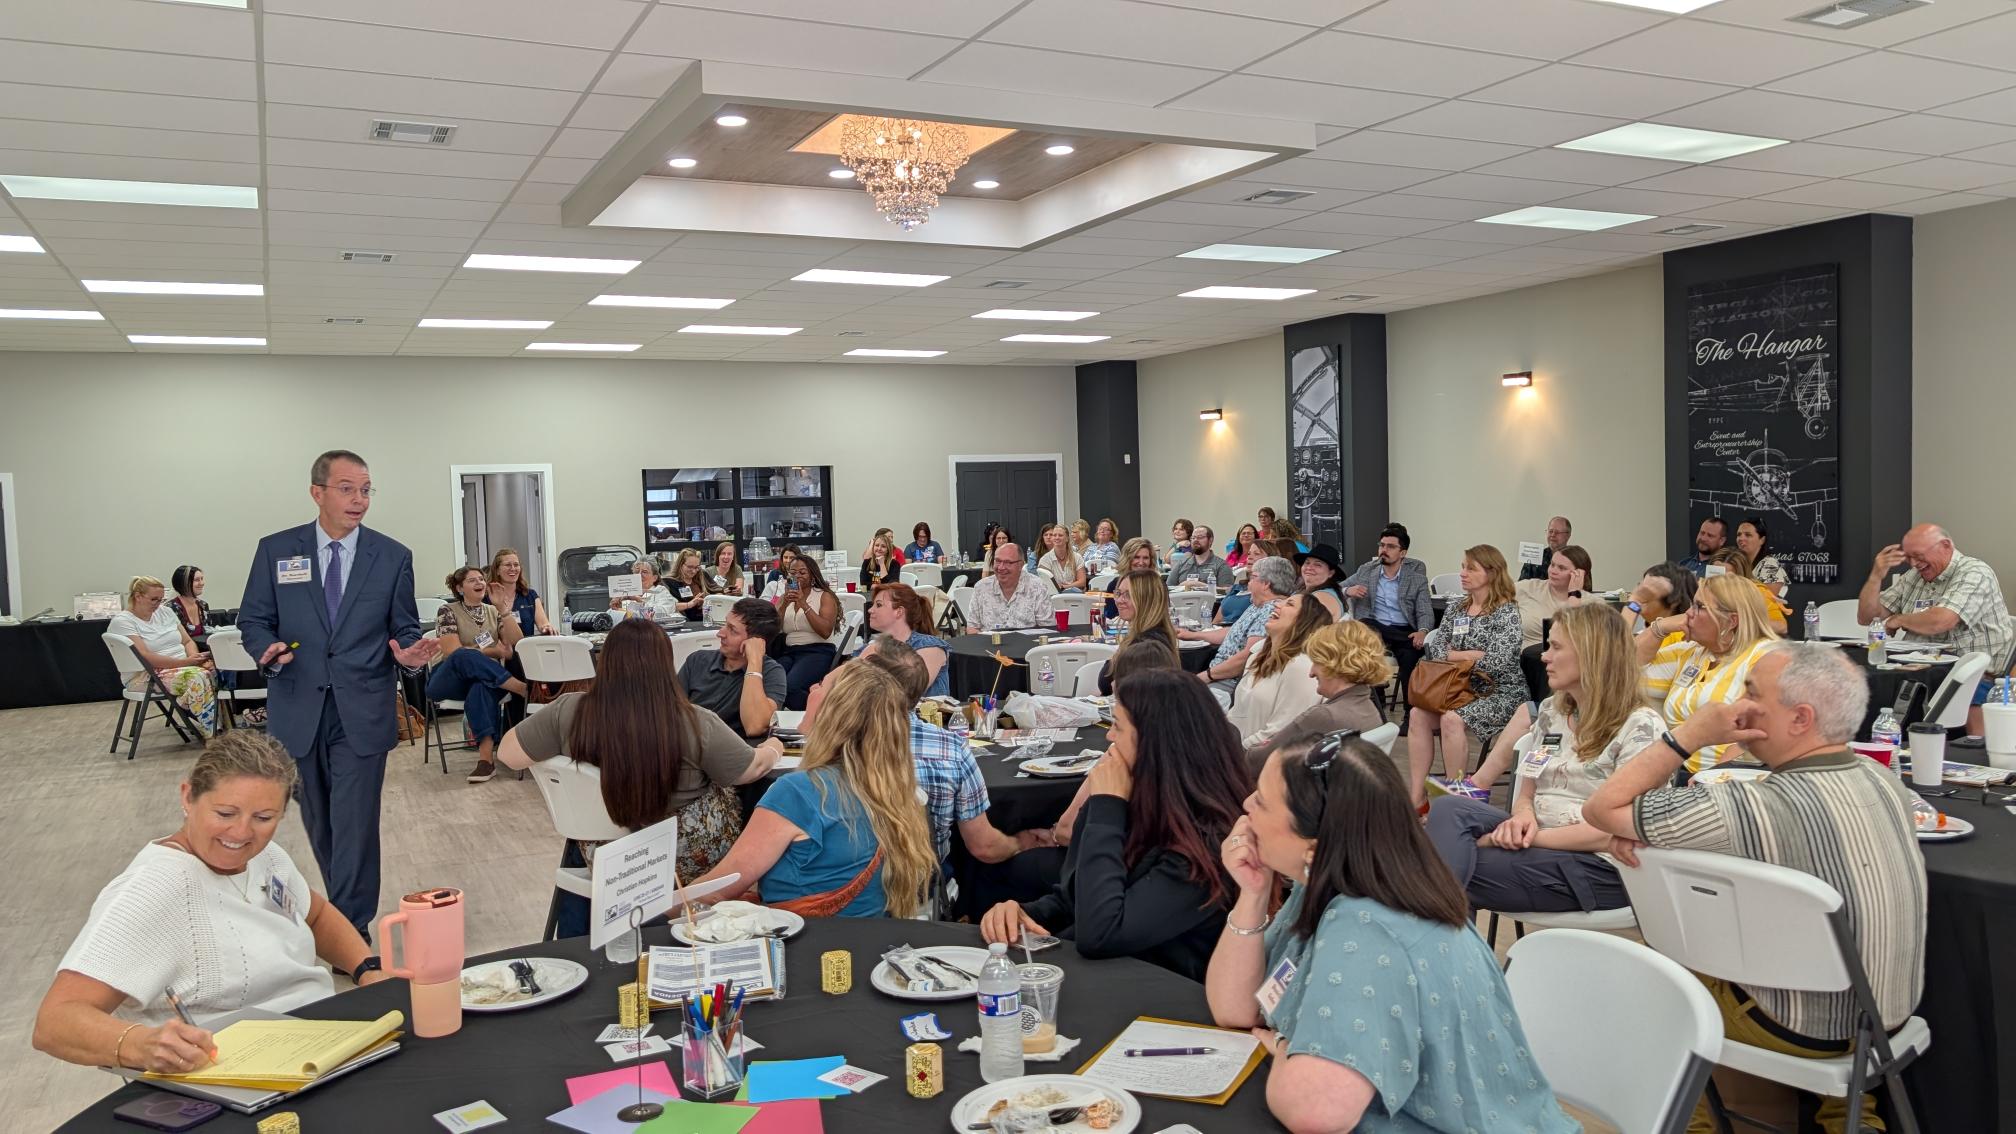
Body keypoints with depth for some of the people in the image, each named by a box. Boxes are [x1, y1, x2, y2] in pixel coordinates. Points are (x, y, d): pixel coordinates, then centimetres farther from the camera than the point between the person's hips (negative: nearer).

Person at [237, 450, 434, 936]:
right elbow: (253, 621, 6)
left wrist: (410, 654, -16)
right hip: (298, 709, 2)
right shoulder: (276, 550, 2)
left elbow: (404, 629, 6)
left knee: (355, 824, -6)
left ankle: (351, 931, 3)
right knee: (320, 824, 15)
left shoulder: (392, 556, 2)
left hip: (363, 713, -2)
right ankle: (345, 909, 33)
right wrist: (268, 648, -16)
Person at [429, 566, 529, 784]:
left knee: (481, 688, -39)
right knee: (464, 656, -39)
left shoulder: (493, 611, 15)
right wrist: (492, 652, -9)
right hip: (448, 680, -2)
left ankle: (486, 758, -50)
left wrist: (503, 608, -6)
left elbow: (516, 644, 0)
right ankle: (526, 689, -37)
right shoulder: (448, 611, 0)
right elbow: (452, 652, -12)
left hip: (486, 680, 2)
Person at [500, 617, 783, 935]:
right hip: (690, 860, -2)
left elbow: (508, 753, -8)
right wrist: (773, 750, 14)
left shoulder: (569, 712, -20)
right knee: (724, 791, 29)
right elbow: (753, 768, -9)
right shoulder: (695, 724, -23)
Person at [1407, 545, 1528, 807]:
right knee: (1417, 714, -21)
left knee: (1452, 719, -32)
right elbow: (1434, 648, 5)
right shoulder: (1455, 610, 13)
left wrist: (1454, 656, -8)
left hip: (1499, 694, -6)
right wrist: (1470, 655, -11)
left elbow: (1497, 662, -19)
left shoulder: (1507, 612, -7)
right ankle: (1415, 798, -23)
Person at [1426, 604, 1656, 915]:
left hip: (1600, 866, -6)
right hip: (1537, 844, 6)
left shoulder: (1641, 727, -7)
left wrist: (1533, 836, -16)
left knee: (1458, 865, -27)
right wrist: (1522, 819, -10)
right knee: (1449, 809, -24)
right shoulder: (1550, 712, 16)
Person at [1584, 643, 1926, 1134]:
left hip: (1806, 1033, -6)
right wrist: (1649, 826, -12)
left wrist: (1689, 733, -21)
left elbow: (1602, 808, -23)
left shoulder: (1760, 807, -32)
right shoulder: (1882, 779, -7)